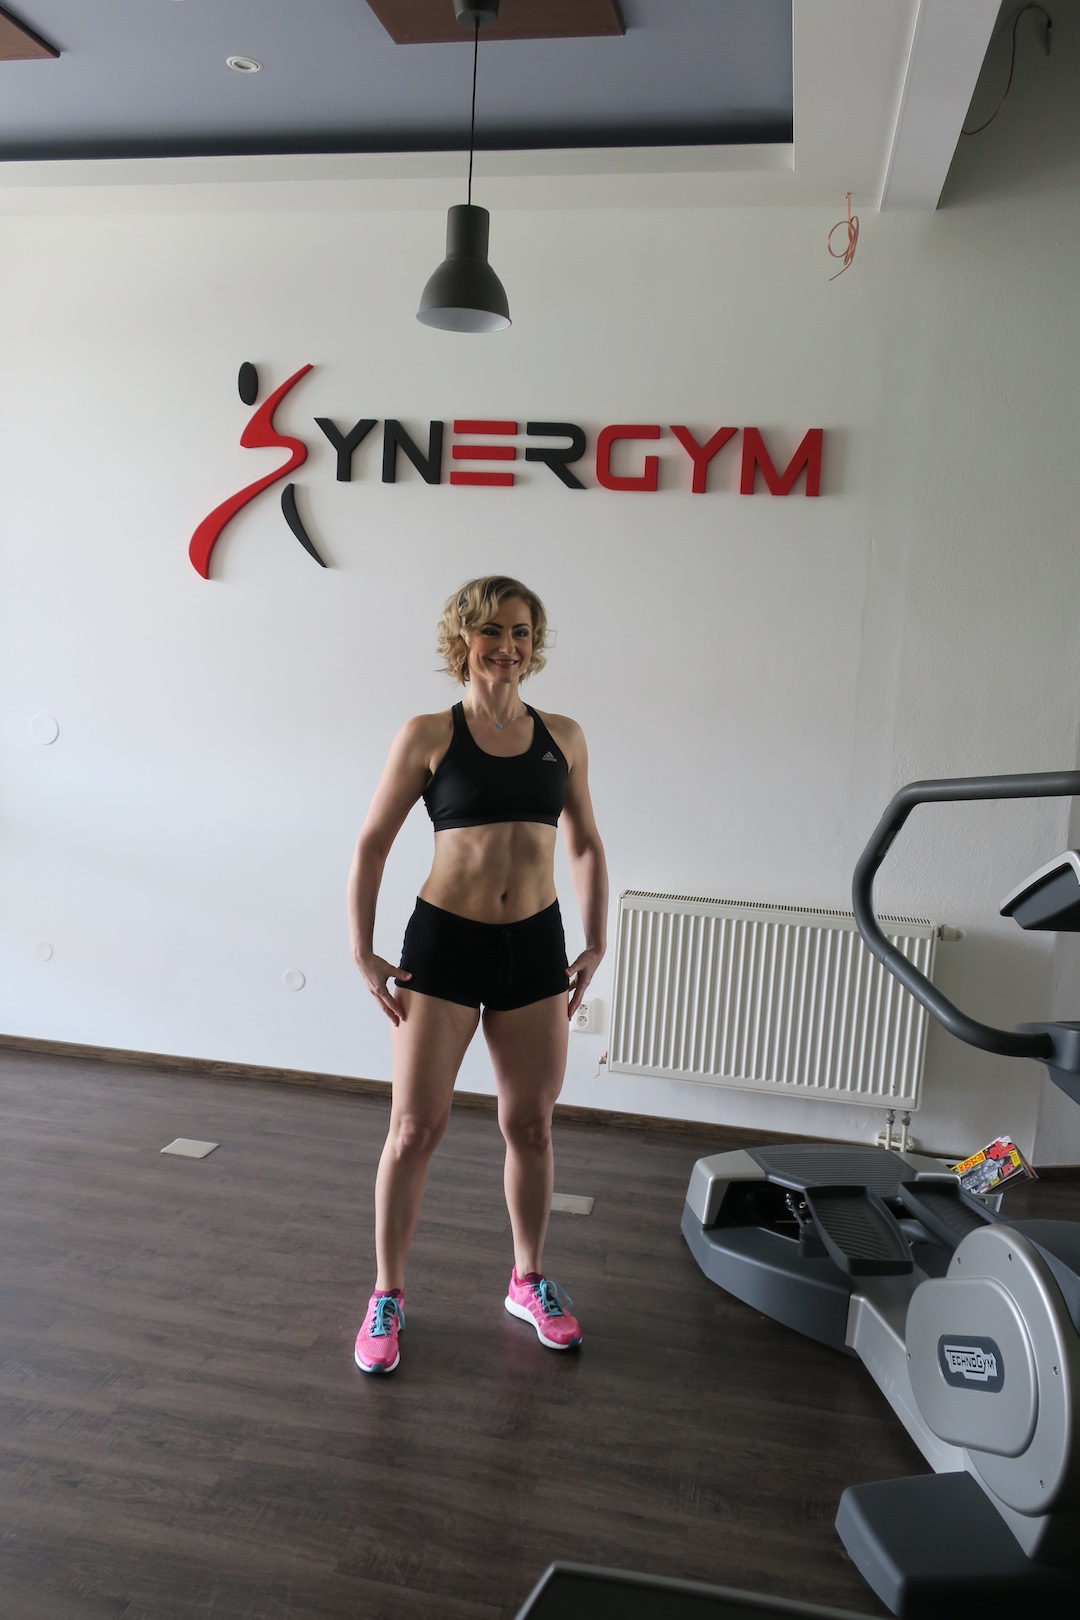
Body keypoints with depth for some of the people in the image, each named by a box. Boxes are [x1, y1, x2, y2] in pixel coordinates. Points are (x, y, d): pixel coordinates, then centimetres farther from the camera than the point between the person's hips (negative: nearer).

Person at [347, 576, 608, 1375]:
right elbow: (373, 844, -1)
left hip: (535, 949, 3)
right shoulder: (428, 736, -5)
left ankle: (529, 1280, 35)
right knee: (415, 1129, 4)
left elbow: (586, 845, 14)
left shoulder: (564, 737, 4)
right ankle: (388, 1295, 25)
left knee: (531, 1126, 14)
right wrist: (363, 953, -3)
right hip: (444, 945, -3)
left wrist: (596, 944, 9)